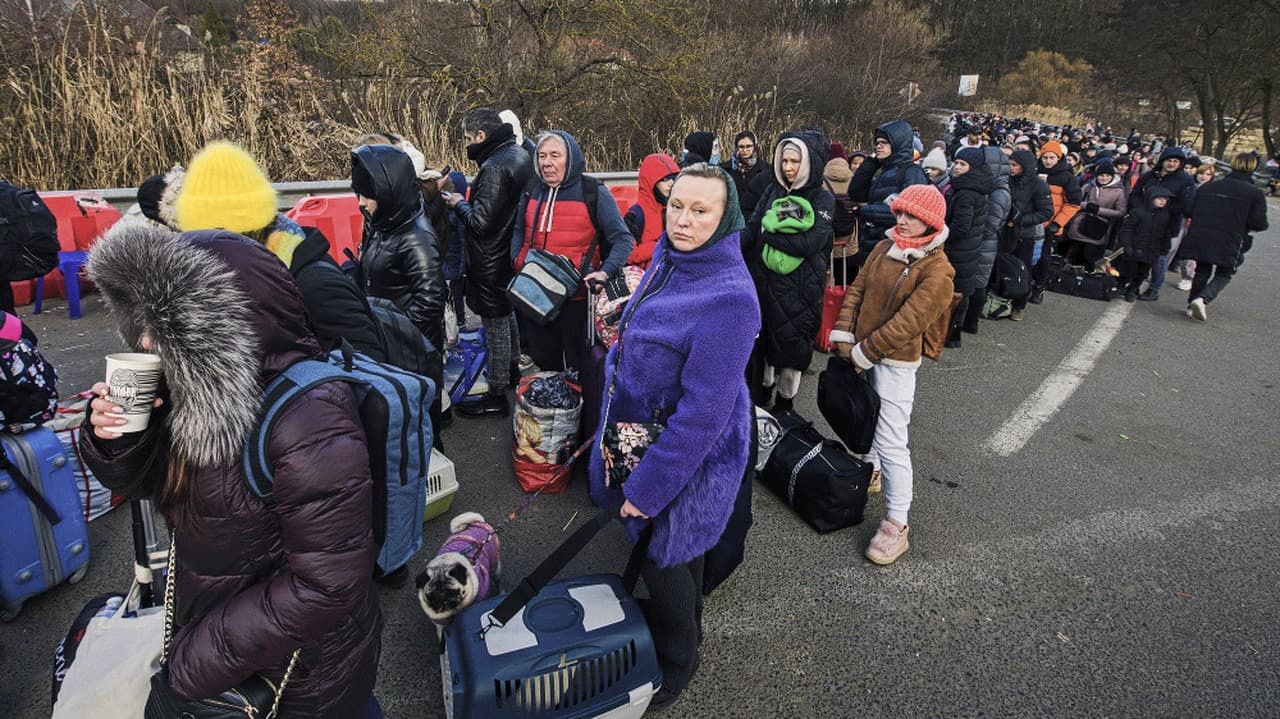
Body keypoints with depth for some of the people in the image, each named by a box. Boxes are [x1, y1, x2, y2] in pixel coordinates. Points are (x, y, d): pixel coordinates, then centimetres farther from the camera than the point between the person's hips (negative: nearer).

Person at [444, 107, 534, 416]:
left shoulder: (494, 168, -23)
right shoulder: (521, 156, 7)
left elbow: (482, 221, -26)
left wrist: (459, 204, -9)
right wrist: (469, 200, 8)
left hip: (492, 263, -10)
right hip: (513, 254, 10)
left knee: (496, 326, -1)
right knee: (510, 316, 23)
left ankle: (496, 397, 10)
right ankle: (514, 373, 40)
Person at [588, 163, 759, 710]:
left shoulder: (729, 296, -28)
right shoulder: (667, 259, -2)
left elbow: (704, 409, -27)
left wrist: (648, 484, -21)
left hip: (689, 448, -7)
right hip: (640, 428, 8)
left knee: (663, 553, 12)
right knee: (666, 544, 27)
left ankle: (677, 659, 41)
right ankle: (678, 618, 54)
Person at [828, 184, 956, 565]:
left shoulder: (937, 270, -15)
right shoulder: (884, 248, 6)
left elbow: (910, 320, -20)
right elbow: (857, 289, 5)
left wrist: (865, 352, -18)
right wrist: (843, 334, -7)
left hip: (896, 361, -7)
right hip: (862, 353, 7)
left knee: (891, 441, -8)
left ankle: (897, 523, 0)